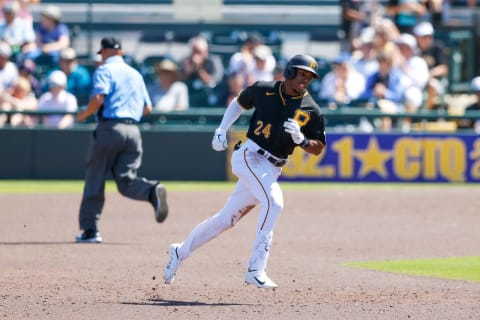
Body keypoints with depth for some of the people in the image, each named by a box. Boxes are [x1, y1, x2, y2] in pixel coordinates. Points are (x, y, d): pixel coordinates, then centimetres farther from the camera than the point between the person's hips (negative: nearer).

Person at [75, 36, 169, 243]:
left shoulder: (104, 70, 1)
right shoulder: (135, 74, 21)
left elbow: (98, 98, -15)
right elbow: (147, 108, 21)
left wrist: (84, 115, 1)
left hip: (109, 127, -5)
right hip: (133, 131, 5)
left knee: (95, 180, 2)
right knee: (126, 180, 1)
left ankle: (89, 229, 0)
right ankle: (153, 191, -30)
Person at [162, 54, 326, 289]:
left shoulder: (311, 110, 1)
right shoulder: (263, 90, -2)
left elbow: (318, 148, 5)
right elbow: (239, 102, 17)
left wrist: (300, 139, -15)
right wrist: (221, 130, 8)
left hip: (272, 170, 4)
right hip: (249, 157, -4)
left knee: (226, 219, 11)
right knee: (274, 200, -29)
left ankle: (180, 252, 31)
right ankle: (256, 269, -28)